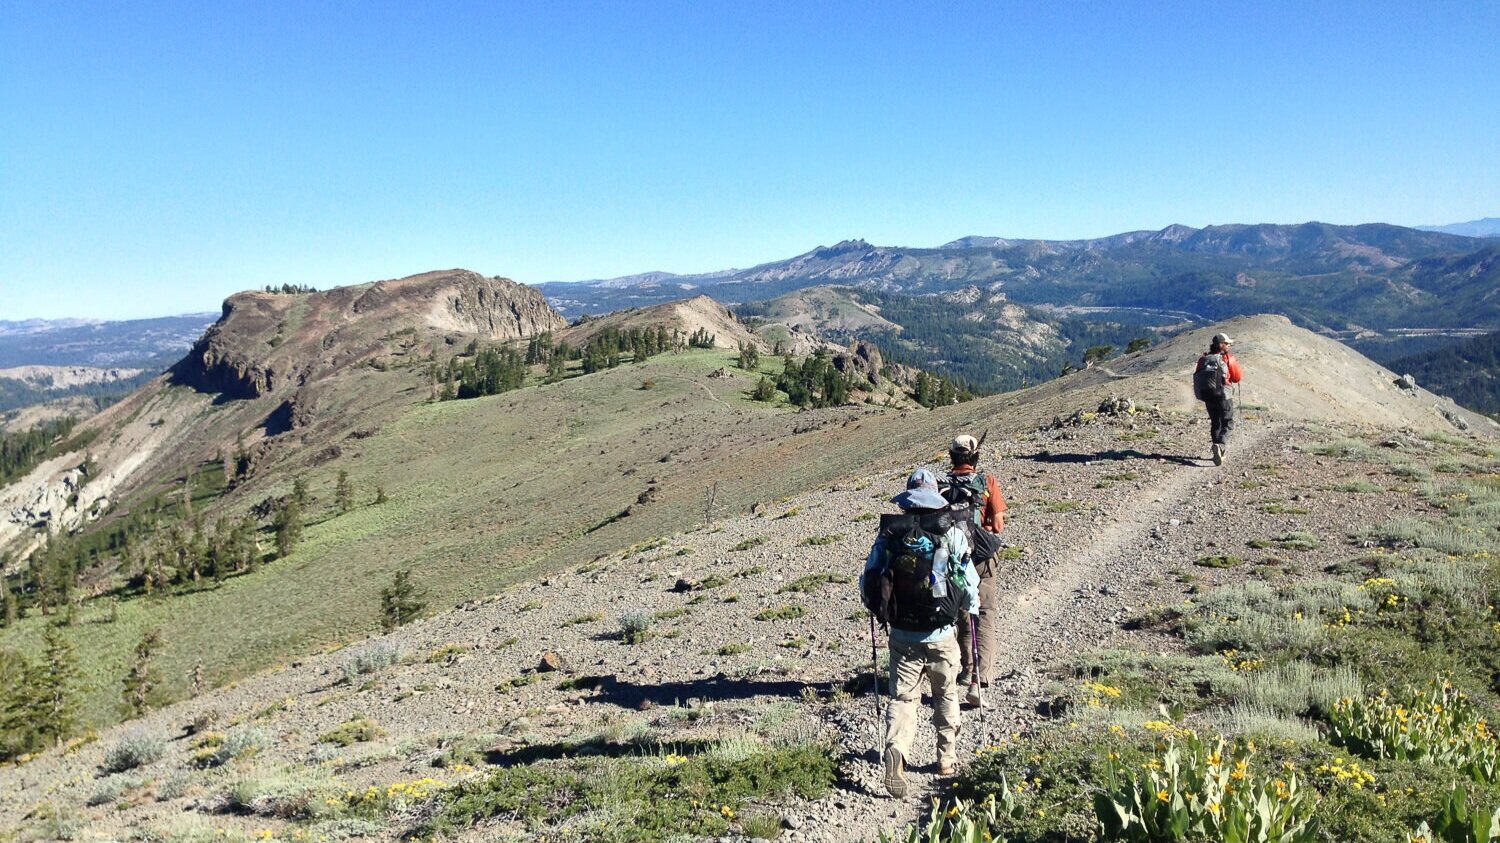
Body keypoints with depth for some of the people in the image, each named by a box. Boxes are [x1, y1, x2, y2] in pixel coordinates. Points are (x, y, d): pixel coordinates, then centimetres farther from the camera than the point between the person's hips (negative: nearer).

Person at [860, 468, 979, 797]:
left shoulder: (889, 534, -3)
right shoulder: (951, 533, -8)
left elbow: (868, 582, -2)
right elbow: (969, 582, -6)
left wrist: (880, 611, 18)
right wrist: (969, 607, 16)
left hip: (902, 636, 1)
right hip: (941, 635, 0)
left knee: (902, 697, 6)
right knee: (946, 696, 20)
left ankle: (895, 749, -18)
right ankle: (947, 757, 32)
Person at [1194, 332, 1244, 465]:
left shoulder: (1203, 359, 5)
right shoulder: (1228, 358, -6)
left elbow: (1197, 378, 3)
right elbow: (1237, 377, 1)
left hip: (1207, 396, 4)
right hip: (1223, 396, -4)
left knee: (1215, 423, 16)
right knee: (1227, 423, 3)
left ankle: (1219, 452, 21)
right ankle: (1221, 445, -22)